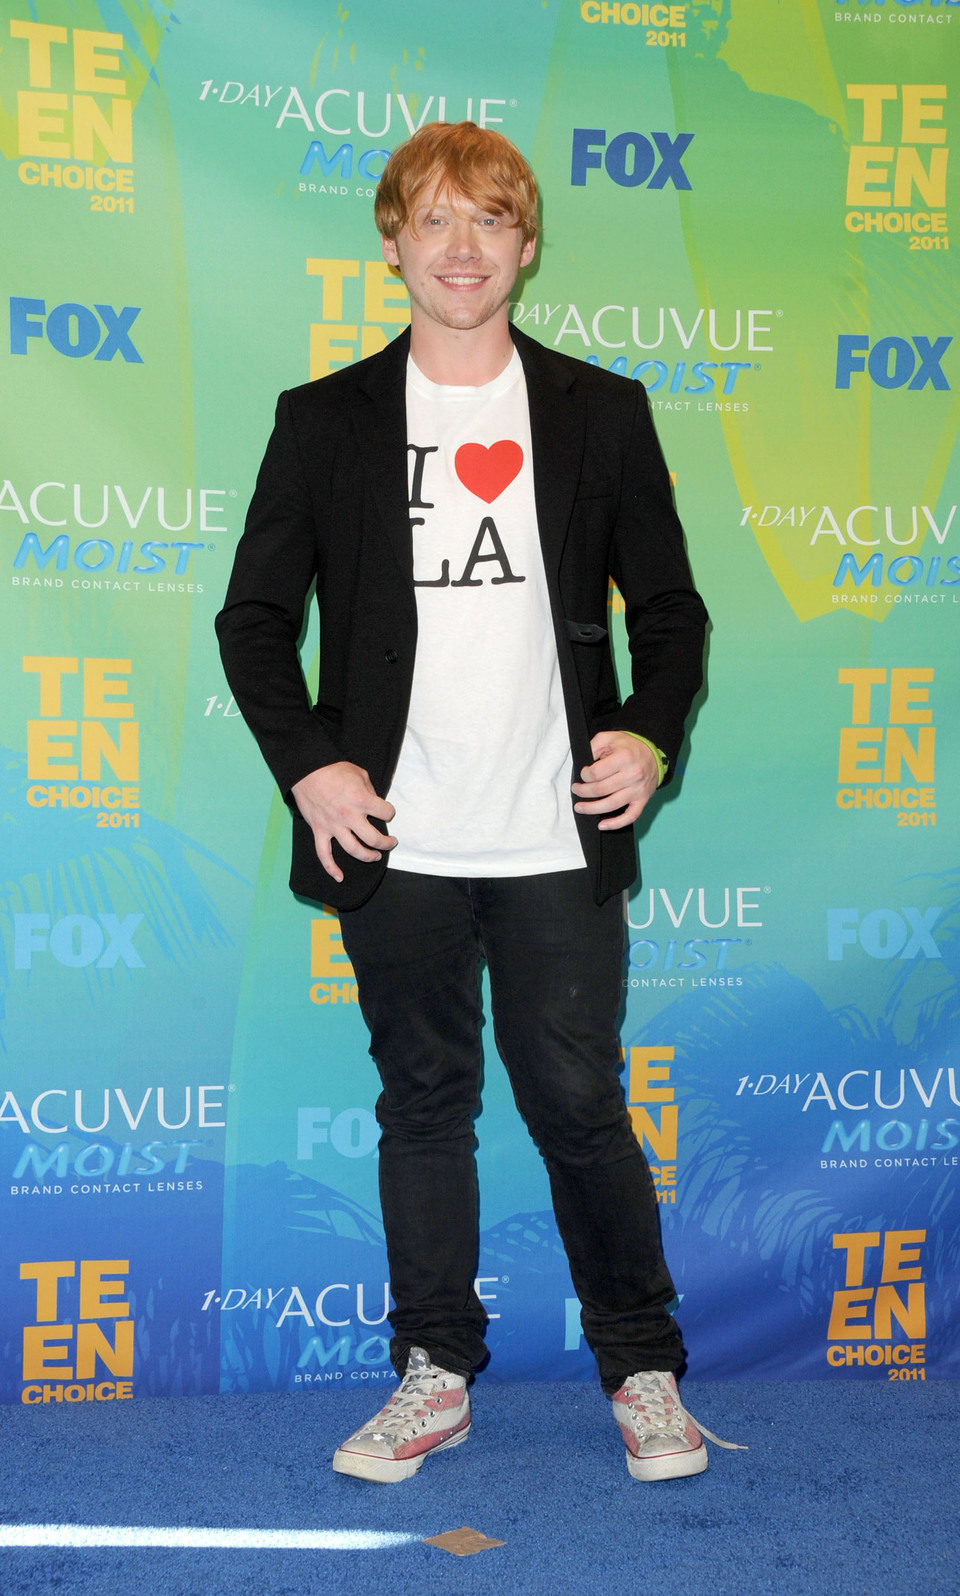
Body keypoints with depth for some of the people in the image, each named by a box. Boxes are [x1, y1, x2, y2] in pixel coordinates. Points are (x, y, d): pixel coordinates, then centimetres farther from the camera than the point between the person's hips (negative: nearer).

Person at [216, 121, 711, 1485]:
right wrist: (307, 766, -5)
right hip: (395, 848, 1)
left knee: (580, 1107, 4)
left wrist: (654, 735, -6)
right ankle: (434, 1379, 25)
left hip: (559, 845, 0)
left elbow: (670, 607, 11)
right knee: (424, 1107, 11)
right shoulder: (325, 420, 5)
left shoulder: (600, 412, 7)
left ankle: (645, 1371, 23)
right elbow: (253, 617, 7)